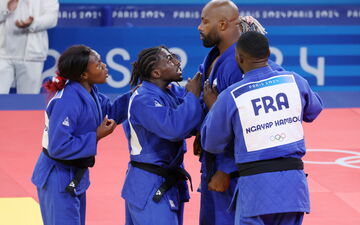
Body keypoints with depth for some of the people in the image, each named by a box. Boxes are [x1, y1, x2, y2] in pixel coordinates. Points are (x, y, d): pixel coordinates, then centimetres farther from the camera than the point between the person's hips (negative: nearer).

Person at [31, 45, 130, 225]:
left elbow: (110, 112, 15)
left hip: (74, 176, 10)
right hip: (59, 180, -10)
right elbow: (58, 147, -29)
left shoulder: (88, 92, 0)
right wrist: (96, 136, -23)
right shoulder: (68, 102, -28)